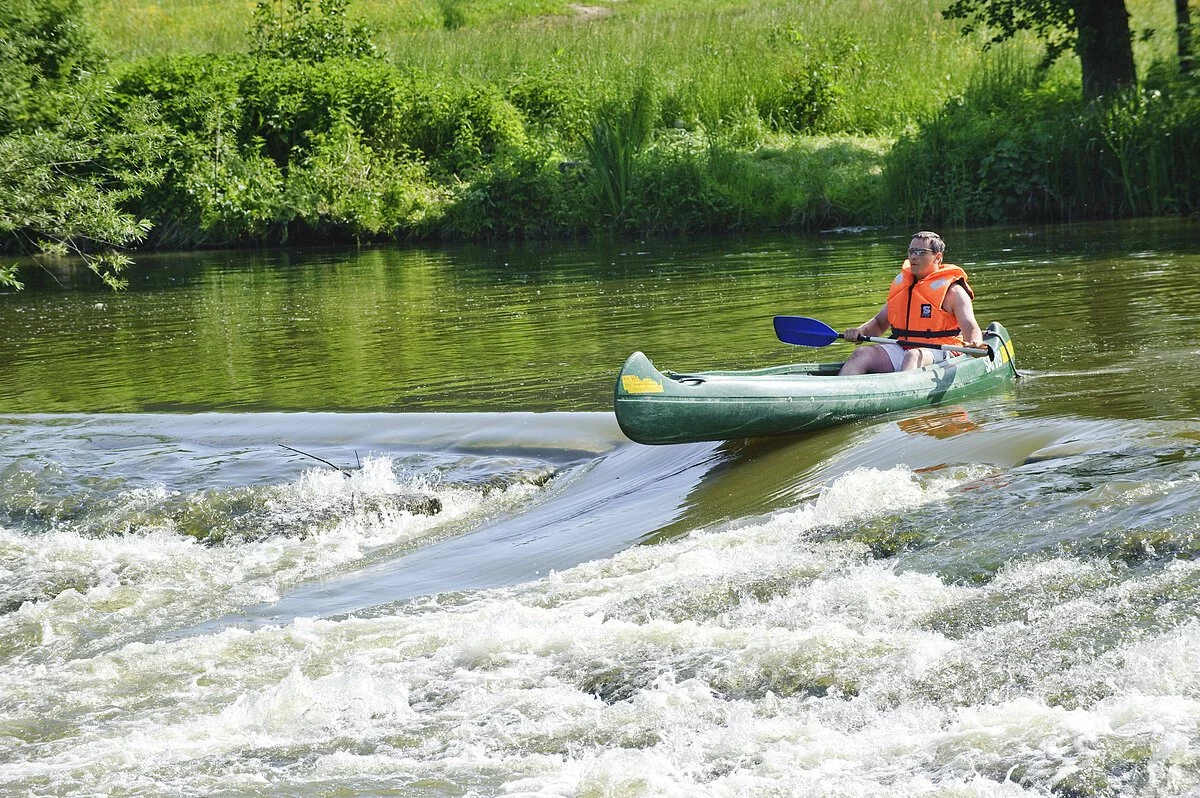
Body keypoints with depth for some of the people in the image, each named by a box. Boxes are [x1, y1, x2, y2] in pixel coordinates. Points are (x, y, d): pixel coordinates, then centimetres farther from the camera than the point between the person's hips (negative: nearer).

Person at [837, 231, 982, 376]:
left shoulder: (953, 291, -1)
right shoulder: (901, 283, 18)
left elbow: (971, 329, -10)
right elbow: (880, 322, 25)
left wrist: (974, 344, -35)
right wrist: (860, 331, 3)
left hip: (936, 353, -6)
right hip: (900, 349, 6)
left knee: (913, 357, -39)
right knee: (862, 354, -19)